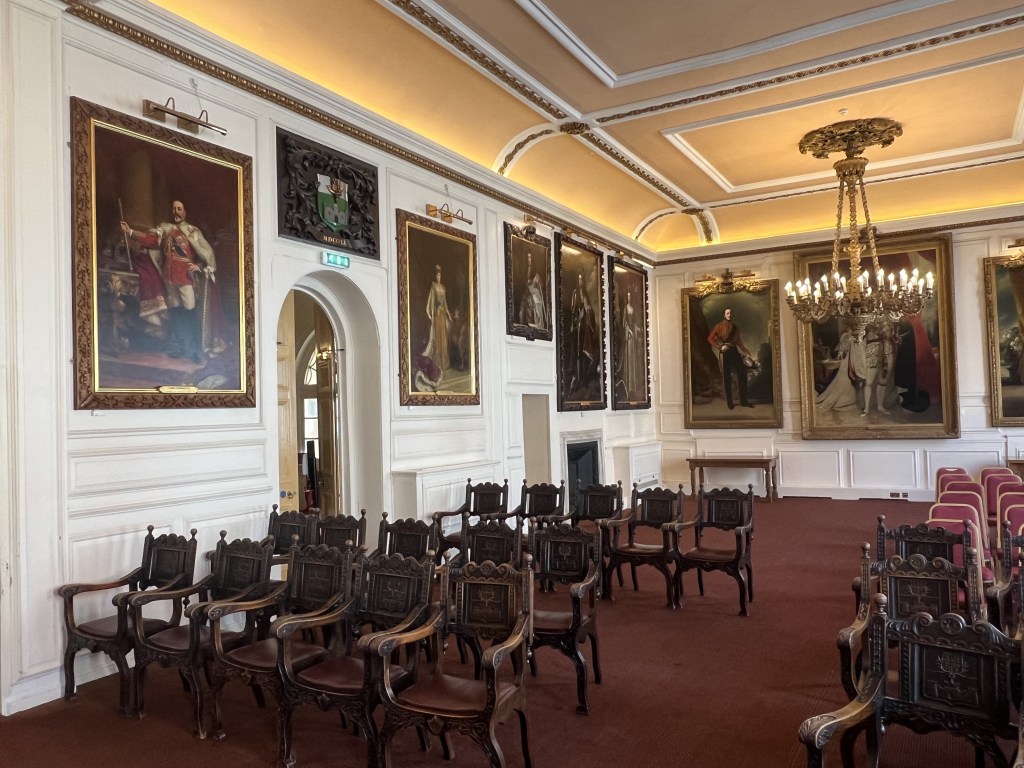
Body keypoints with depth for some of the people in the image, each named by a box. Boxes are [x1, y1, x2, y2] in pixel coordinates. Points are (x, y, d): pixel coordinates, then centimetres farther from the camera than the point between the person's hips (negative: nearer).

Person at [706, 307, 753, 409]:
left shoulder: (735, 327, 15)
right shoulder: (719, 326, 1)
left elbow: (739, 342, 18)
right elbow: (710, 339, -4)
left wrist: (746, 352, 10)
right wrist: (719, 347, -14)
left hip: (735, 352, 4)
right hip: (724, 353, -4)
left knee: (742, 374, -3)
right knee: (727, 378, -1)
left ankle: (743, 401, 2)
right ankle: (729, 402, 5)